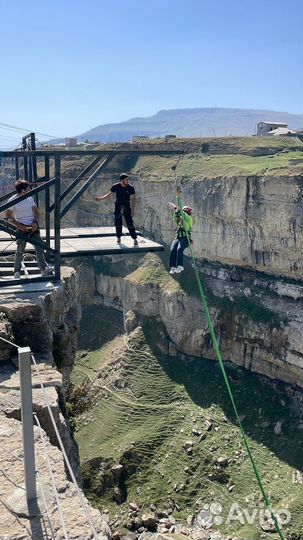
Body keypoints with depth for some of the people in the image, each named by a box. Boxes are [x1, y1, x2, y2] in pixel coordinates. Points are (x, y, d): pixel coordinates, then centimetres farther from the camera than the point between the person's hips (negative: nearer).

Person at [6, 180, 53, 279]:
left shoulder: (29, 198, 7)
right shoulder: (13, 200, -10)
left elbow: (36, 211, 13)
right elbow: (8, 217, -8)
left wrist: (35, 222, -4)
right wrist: (19, 226, -17)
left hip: (33, 227, 5)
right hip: (22, 228, -5)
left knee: (40, 248, 5)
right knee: (20, 251, 0)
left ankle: (43, 269, 17)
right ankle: (17, 272, 16)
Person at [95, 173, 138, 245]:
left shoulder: (131, 188, -12)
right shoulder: (116, 186, -8)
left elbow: (133, 199, -12)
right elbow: (109, 195, 4)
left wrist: (133, 211, -19)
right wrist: (100, 198, -5)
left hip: (127, 206, -2)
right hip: (118, 206, 2)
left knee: (130, 223, -8)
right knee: (118, 223, 5)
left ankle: (135, 239, 0)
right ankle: (118, 238, 23)